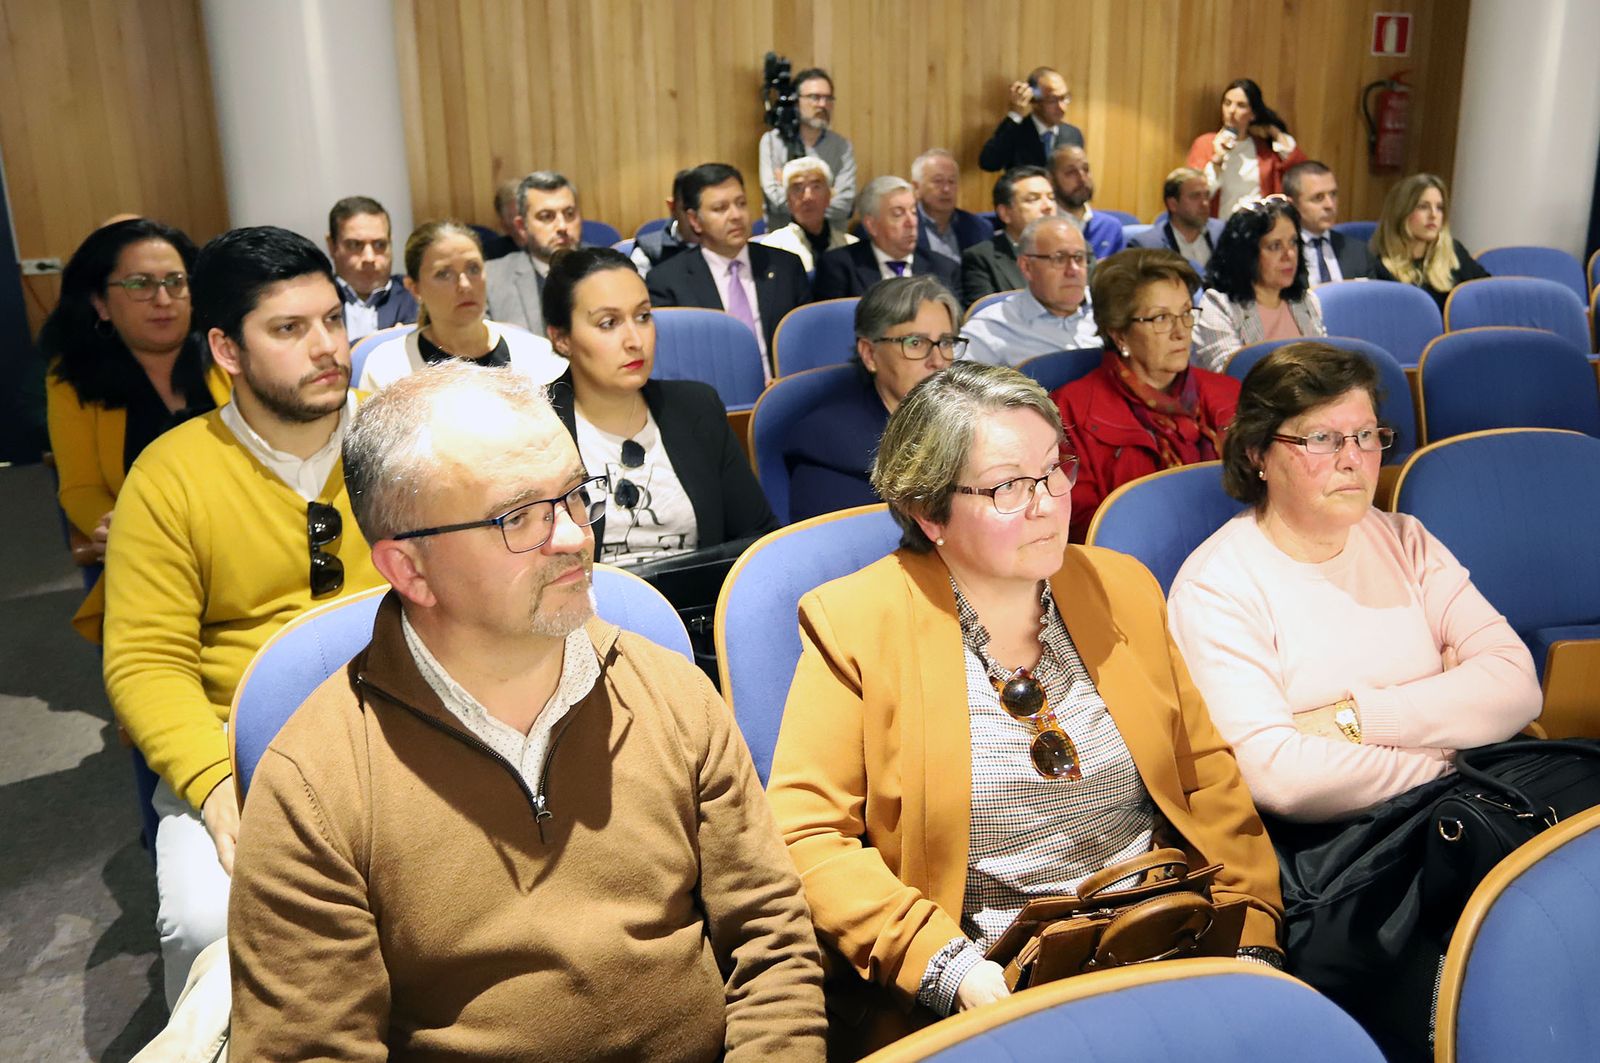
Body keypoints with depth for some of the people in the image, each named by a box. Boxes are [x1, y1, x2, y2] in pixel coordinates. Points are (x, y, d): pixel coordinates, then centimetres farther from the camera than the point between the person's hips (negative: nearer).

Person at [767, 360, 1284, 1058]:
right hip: (977, 994, -3)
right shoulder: (855, 621, -7)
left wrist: (1249, 929, -4)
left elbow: (1208, 773, 9)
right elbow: (804, 834, -10)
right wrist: (942, 963, -20)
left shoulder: (1122, 588, 7)